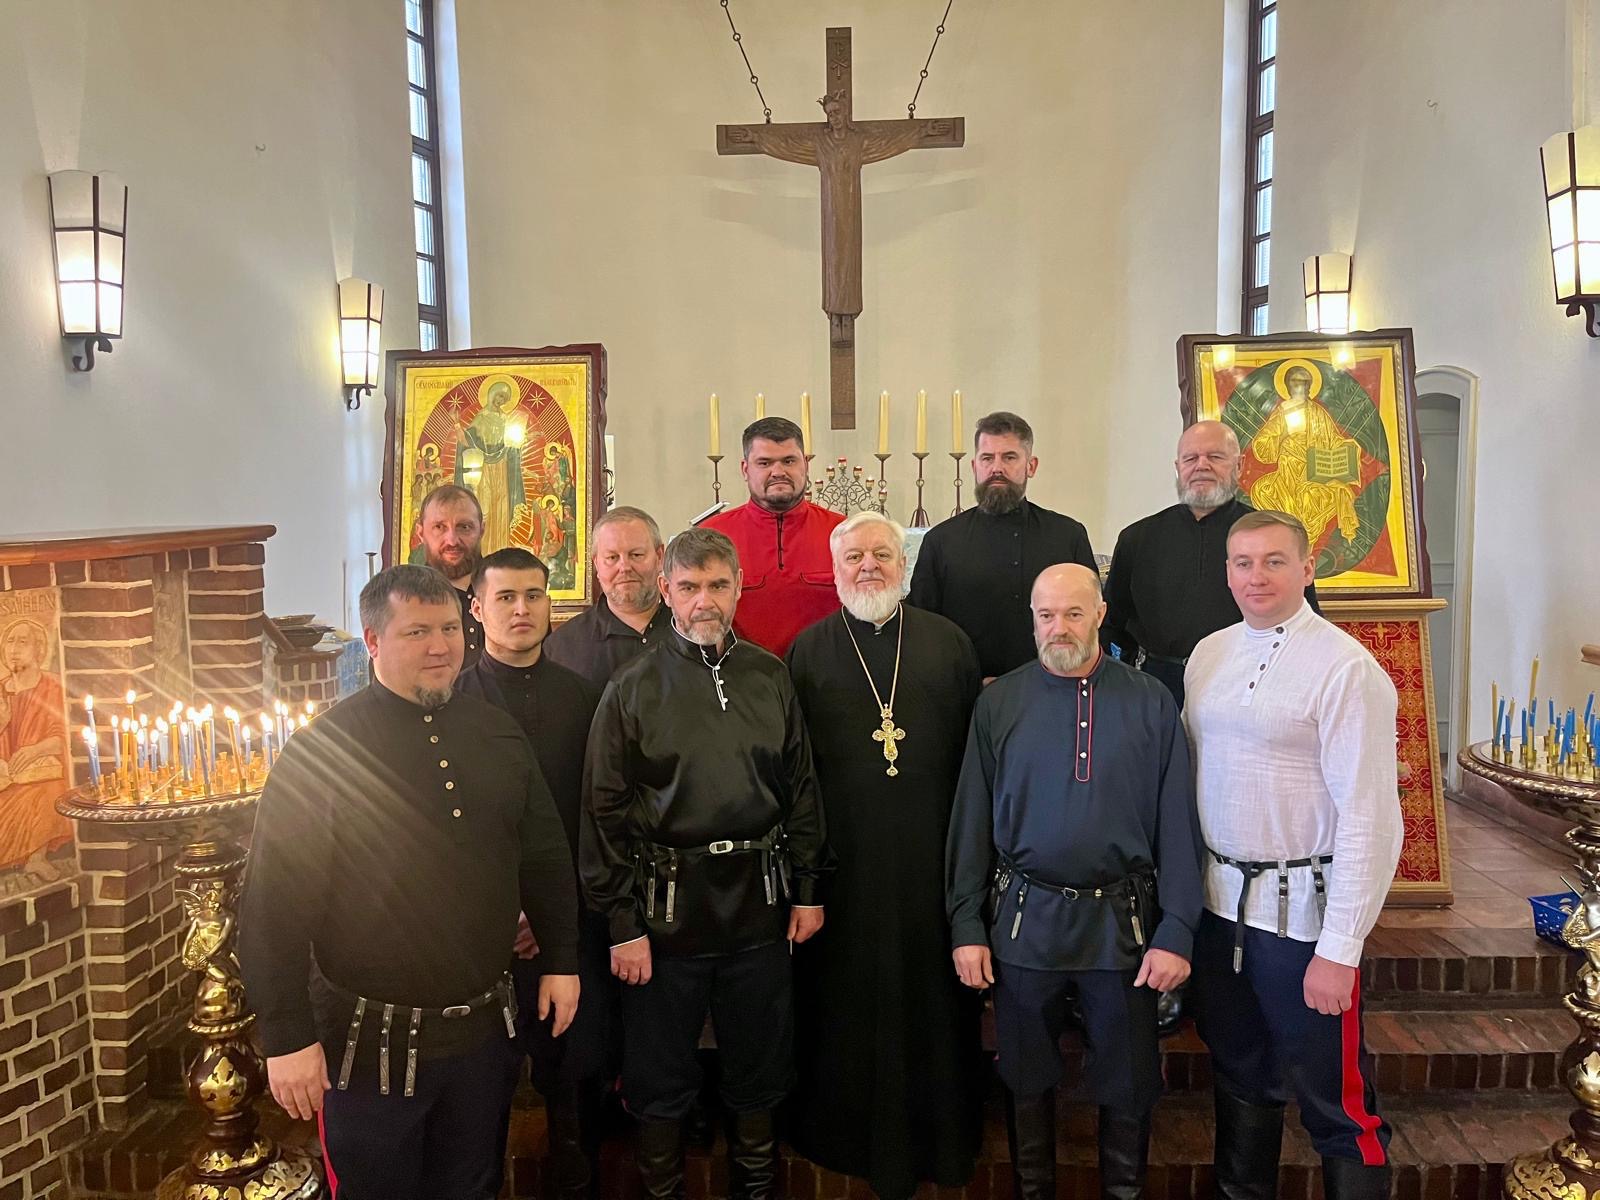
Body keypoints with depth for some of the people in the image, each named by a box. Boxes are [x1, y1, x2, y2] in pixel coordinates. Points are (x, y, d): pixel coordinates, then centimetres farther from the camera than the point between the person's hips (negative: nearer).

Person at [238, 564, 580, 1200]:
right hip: (371, 1042, -4)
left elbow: (544, 855, 9)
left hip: (482, 1028, 5)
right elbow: (275, 905, -14)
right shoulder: (322, 750, -14)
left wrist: (561, 959, 9)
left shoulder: (496, 731, 1)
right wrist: (288, 1038, -15)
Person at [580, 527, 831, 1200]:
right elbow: (605, 814, -7)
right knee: (660, 1075, 12)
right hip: (667, 906, -3)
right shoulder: (633, 689, -5)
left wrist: (808, 889, 6)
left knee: (761, 1067, 17)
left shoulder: (770, 677, 4)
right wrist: (622, 923, -9)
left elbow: (801, 789, 8)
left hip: (759, 900, 3)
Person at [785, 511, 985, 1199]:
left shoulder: (948, 644, 7)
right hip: (843, 860, 0)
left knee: (931, 992, 9)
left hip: (932, 856, 1)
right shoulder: (808, 652, 4)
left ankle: (939, 1136, 28)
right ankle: (850, 1135, 28)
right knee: (845, 999, 9)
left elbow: (975, 749, 7)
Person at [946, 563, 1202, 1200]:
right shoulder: (999, 703, 0)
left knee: (1128, 1082, 12)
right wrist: (967, 926, -2)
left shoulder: (1150, 703, -2)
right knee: (1027, 1077, 15)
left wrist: (1176, 931, -7)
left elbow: (1178, 823, -3)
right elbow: (971, 820, 1)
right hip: (1024, 919, 1)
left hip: (1122, 922, 0)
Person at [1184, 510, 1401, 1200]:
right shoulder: (1208, 655, 6)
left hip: (1303, 910, -6)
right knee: (1240, 1076, 23)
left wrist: (1339, 950, -18)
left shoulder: (1346, 668, -14)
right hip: (1220, 901, 6)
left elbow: (1369, 818, -17)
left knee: (1333, 1100, 4)